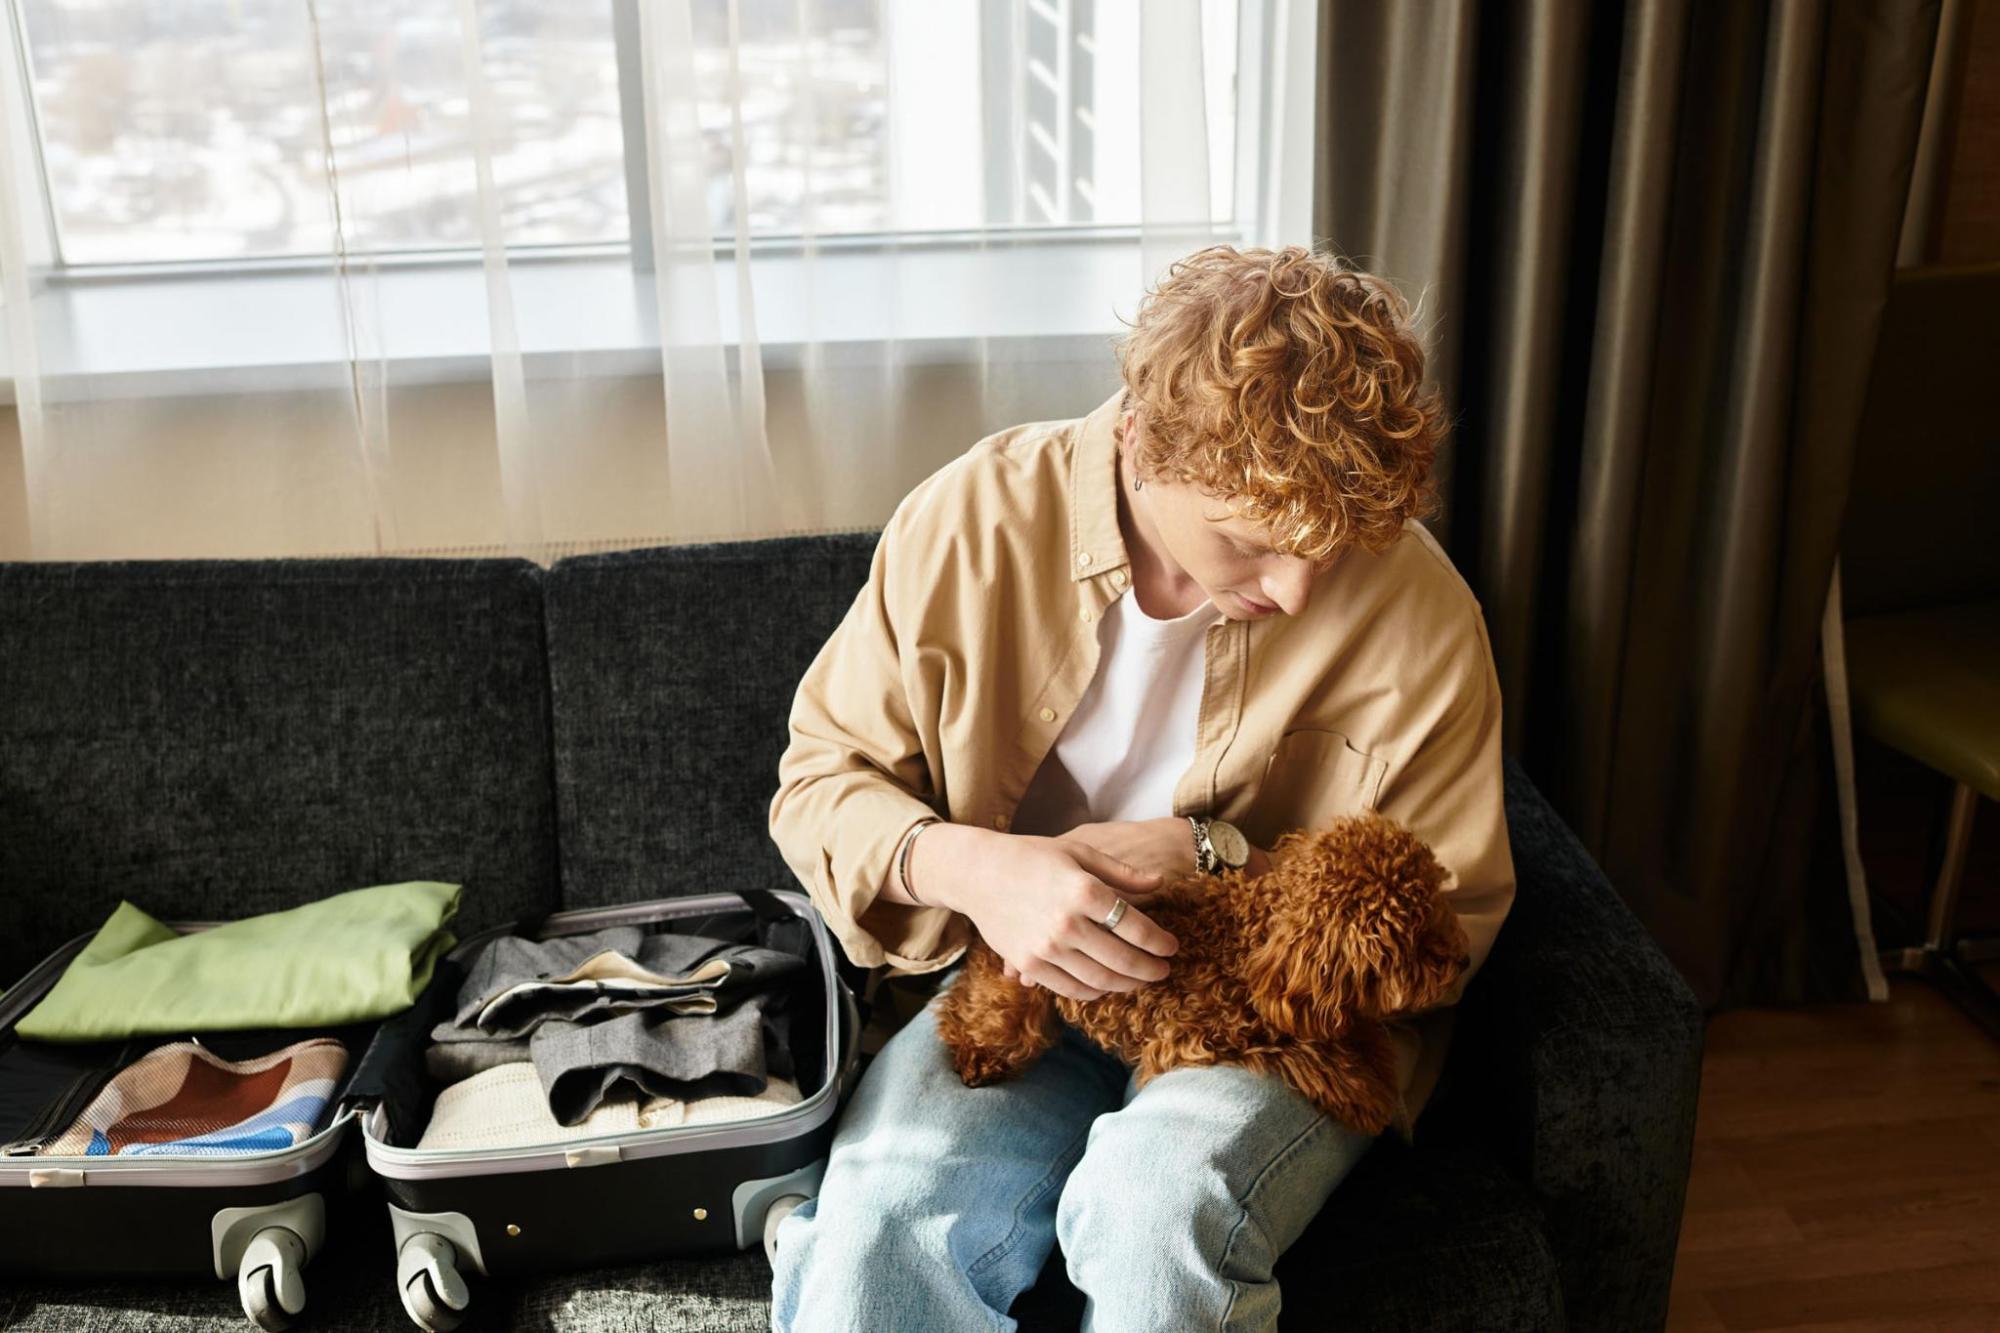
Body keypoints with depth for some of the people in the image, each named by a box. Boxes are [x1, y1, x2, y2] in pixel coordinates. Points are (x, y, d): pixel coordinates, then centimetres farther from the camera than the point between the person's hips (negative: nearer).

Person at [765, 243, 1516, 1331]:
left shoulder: (1415, 608, -15)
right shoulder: (972, 520, -12)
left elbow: (1446, 923, -5)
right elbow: (820, 778, -2)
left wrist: (1201, 857, -19)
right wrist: (974, 867, -24)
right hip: (1015, 986, 1)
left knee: (1153, 1211, -32)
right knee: (883, 1219, -29)